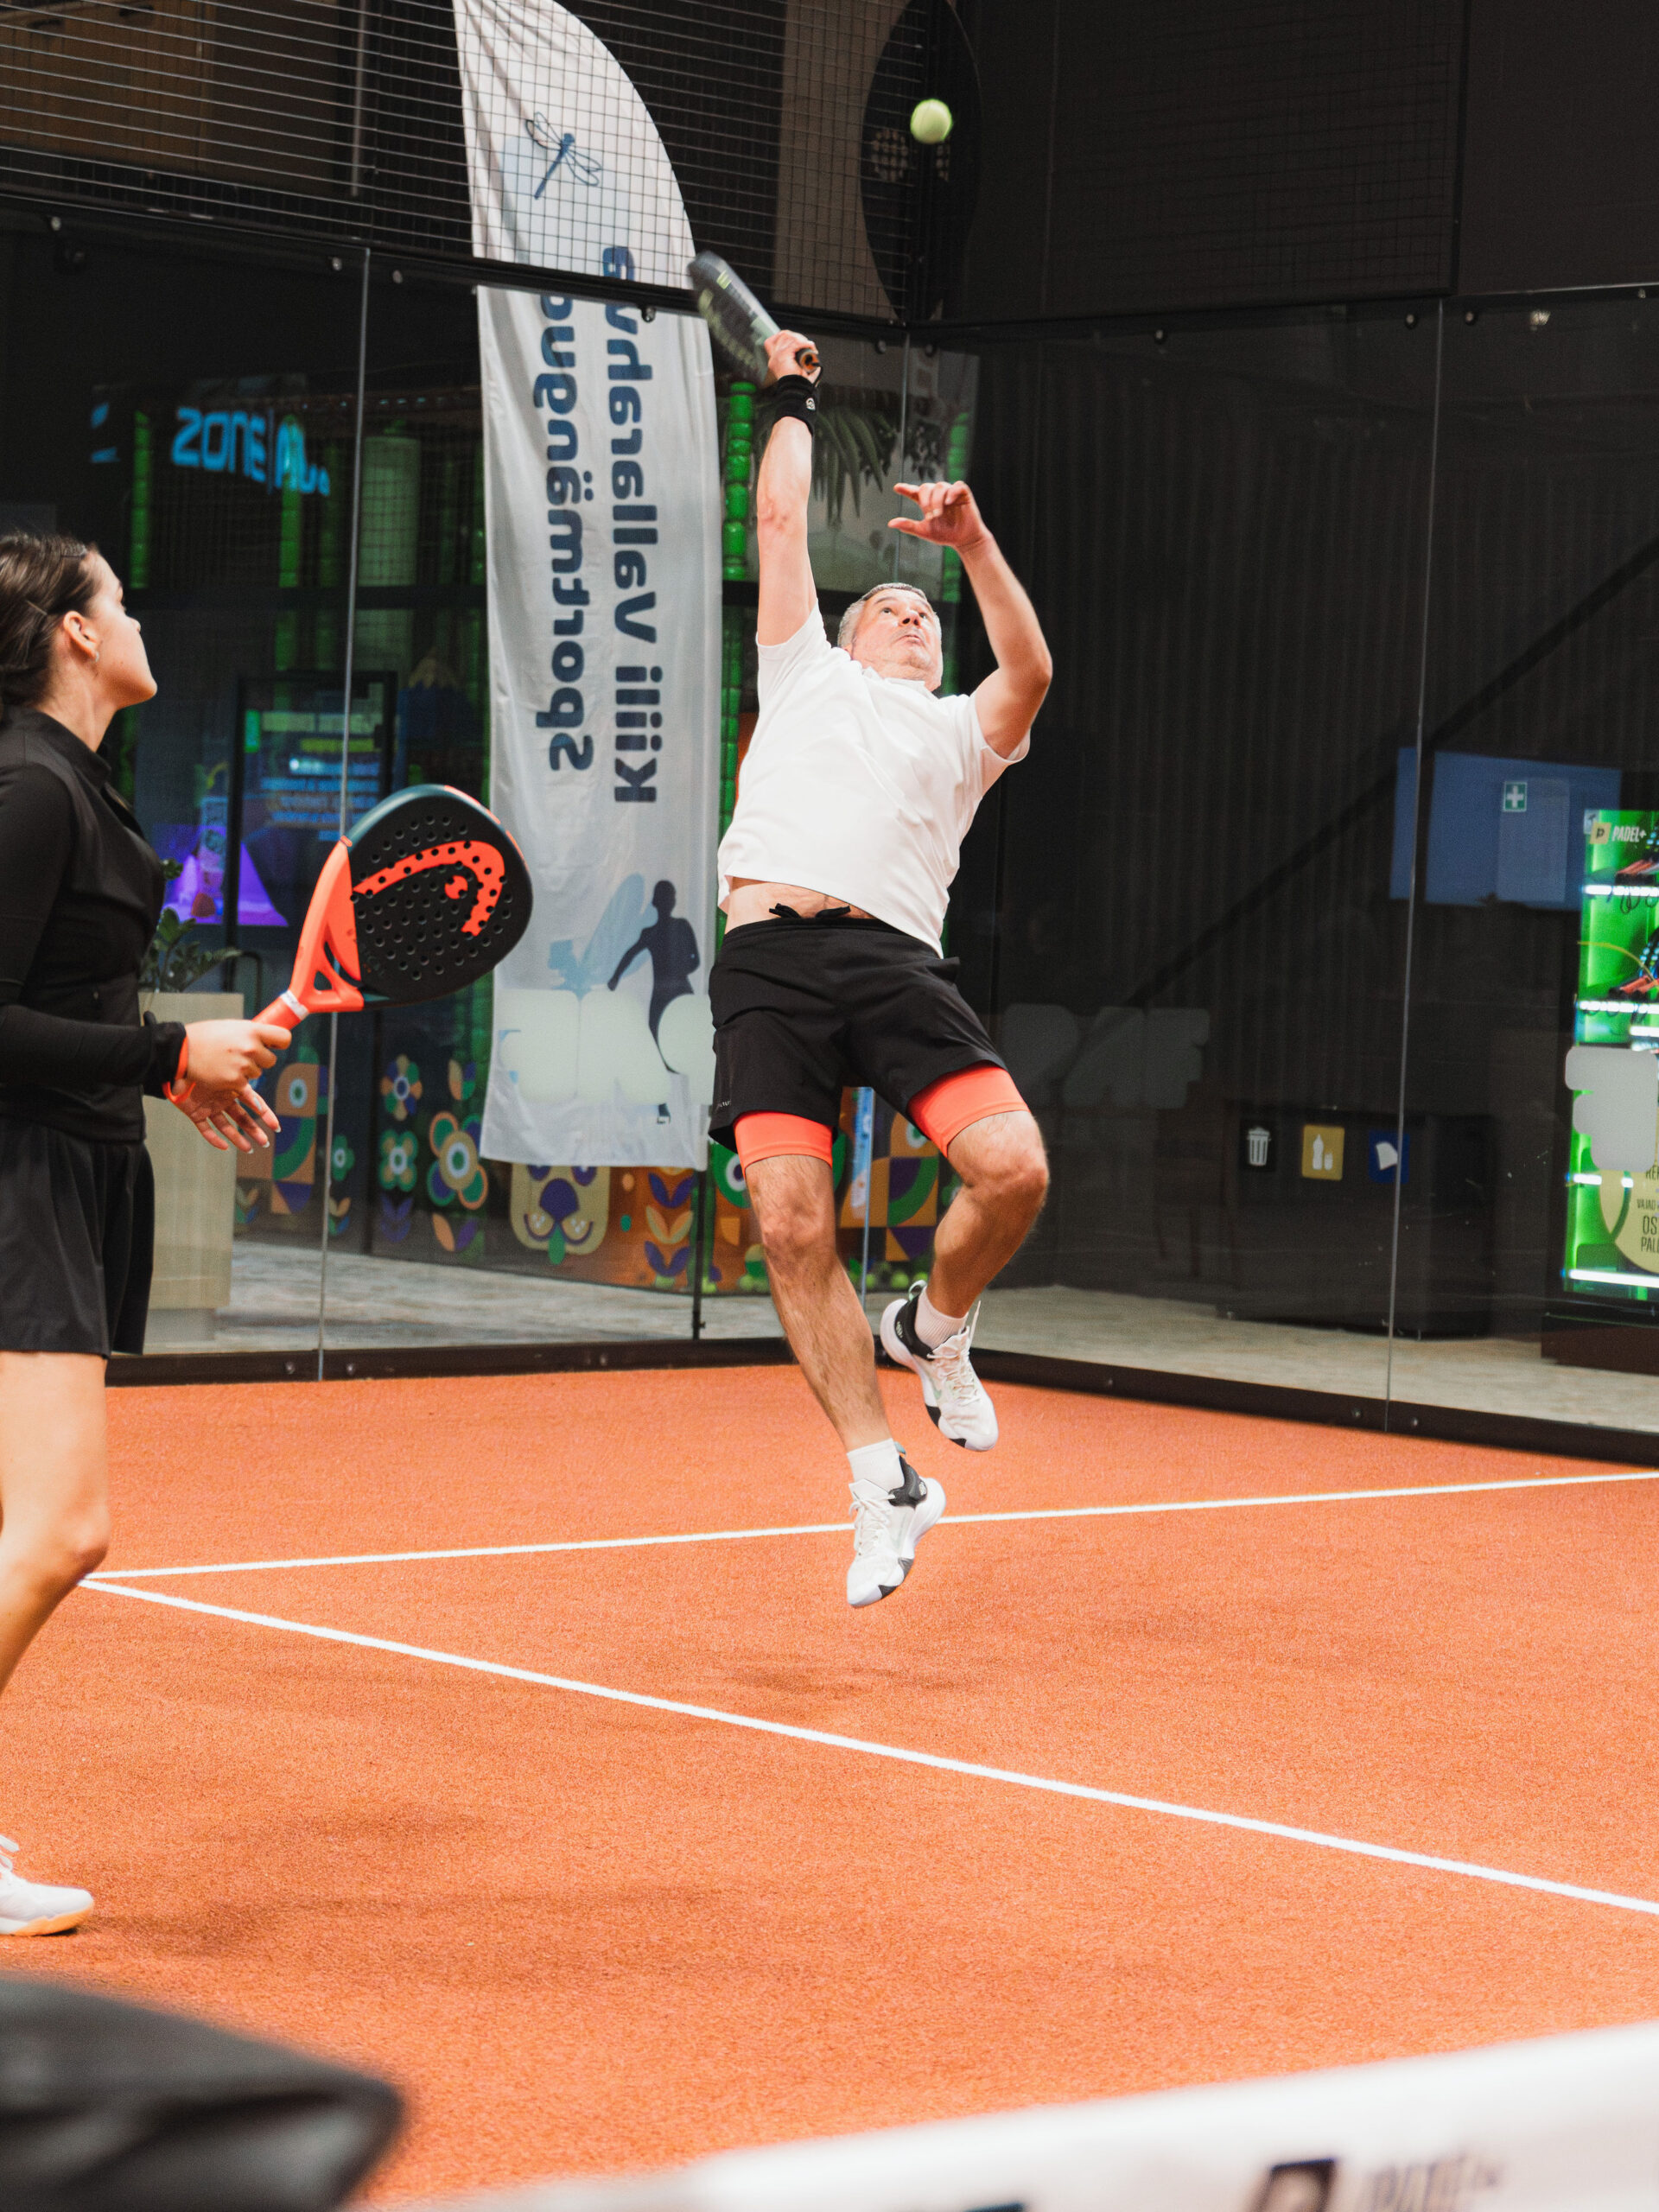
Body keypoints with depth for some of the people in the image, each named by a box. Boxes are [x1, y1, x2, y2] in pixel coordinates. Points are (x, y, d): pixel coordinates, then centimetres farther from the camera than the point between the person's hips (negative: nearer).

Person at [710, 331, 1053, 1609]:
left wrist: (977, 545, -3)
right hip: (770, 957, 0)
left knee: (1013, 1169, -20)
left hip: (895, 960, 0)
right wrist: (794, 401, 44)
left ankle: (934, 1331, 11)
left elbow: (1032, 671, 6)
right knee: (793, 1228, -12)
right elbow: (781, 518, 32)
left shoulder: (963, 732, 27)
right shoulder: (808, 675, 29)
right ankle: (884, 1482, -3)